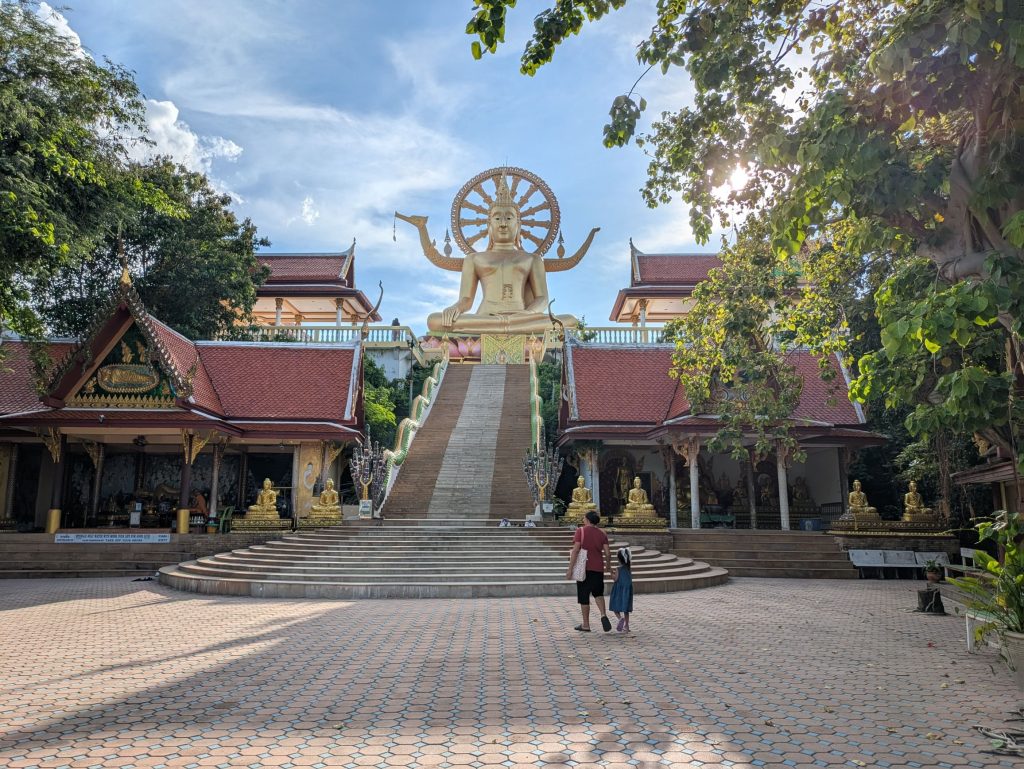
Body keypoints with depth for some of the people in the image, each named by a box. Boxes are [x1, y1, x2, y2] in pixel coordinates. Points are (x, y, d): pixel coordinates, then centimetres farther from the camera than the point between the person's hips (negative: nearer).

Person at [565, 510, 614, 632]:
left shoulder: (580, 531, -6)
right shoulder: (602, 534, 5)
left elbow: (575, 550, -13)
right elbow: (607, 553, 2)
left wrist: (570, 568, -12)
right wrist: (609, 567, 16)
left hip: (584, 568, -3)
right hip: (598, 568, 4)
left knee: (584, 597, 6)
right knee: (598, 593, 20)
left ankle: (586, 625, 12)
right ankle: (603, 615, -4)